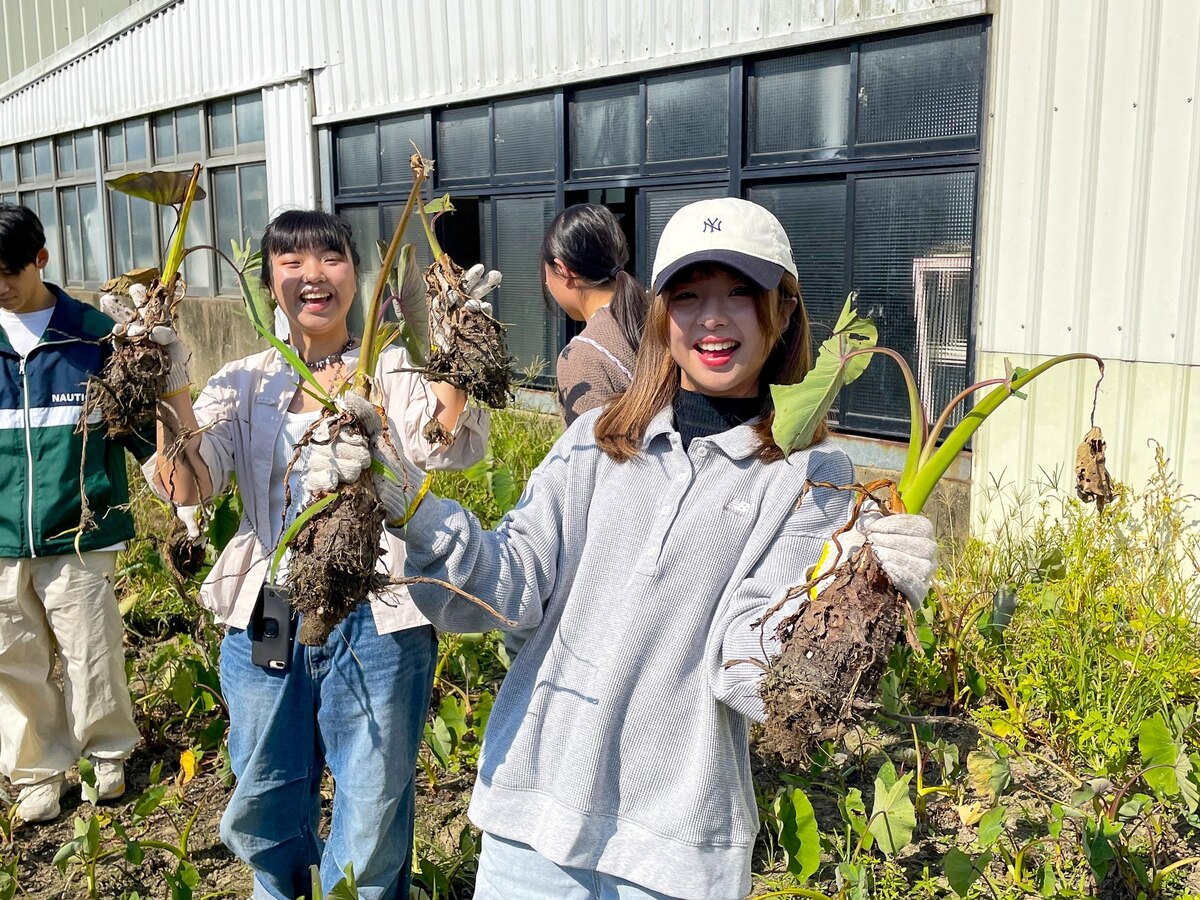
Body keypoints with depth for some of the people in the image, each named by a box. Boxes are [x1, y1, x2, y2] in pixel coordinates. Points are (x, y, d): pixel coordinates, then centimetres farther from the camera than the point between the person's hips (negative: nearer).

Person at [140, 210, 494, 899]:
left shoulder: (392, 370, -1)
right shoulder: (244, 383, 5)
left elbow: (446, 447, -21)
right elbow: (190, 487, -9)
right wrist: (171, 384, -22)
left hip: (378, 621, -3)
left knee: (372, 816, 11)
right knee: (265, 810, 22)